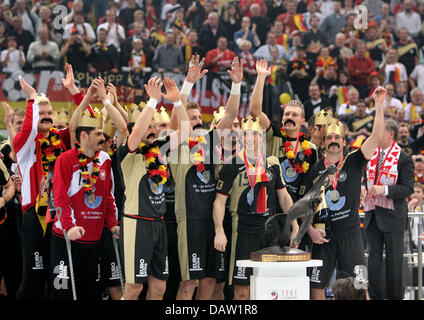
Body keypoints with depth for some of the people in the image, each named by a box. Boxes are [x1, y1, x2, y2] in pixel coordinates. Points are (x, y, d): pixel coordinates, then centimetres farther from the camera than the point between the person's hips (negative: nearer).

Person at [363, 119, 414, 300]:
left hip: (392, 216, -6)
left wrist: (385, 190, -23)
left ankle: (394, 296, 9)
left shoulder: (403, 159, -7)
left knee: (394, 259, 1)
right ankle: (374, 296, 12)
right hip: (372, 214, 6)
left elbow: (408, 188, -12)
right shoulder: (372, 156, 11)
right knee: (373, 257, 7)